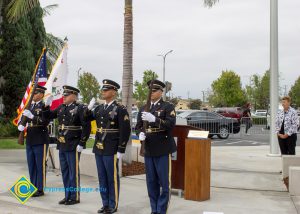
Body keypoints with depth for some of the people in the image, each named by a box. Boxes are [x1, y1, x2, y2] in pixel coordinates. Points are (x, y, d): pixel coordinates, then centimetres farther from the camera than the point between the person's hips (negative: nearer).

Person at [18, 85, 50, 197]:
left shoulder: (45, 106, -7)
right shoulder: (29, 106, 15)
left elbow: (45, 121, -19)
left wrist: (32, 116, -27)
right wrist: (20, 125, -7)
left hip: (40, 141, -7)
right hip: (29, 140, 7)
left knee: (40, 165, 0)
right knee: (31, 165, 13)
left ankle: (40, 189, 8)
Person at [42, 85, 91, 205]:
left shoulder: (80, 108, -10)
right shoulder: (61, 108, 11)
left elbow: (86, 127, -14)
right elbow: (47, 116, 19)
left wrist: (82, 143, -17)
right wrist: (47, 105, 1)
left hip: (73, 146, -7)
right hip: (62, 146, 7)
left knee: (73, 172, 1)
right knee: (65, 171, 14)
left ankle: (75, 197, 11)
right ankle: (68, 196, 25)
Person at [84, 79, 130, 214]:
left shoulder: (120, 109, -9)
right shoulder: (99, 108, 11)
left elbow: (125, 131, -12)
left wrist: (121, 150, -14)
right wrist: (89, 108, -2)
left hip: (111, 150, -6)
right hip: (98, 149, 7)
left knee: (112, 178, 3)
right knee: (102, 178, 12)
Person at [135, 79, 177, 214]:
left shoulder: (168, 107, -2)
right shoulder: (143, 109, 14)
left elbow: (171, 124, -16)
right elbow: (138, 126, 14)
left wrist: (154, 119, -28)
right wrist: (140, 134, -9)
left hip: (163, 150, -5)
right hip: (148, 150, 5)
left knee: (164, 182, 0)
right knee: (151, 182, 10)